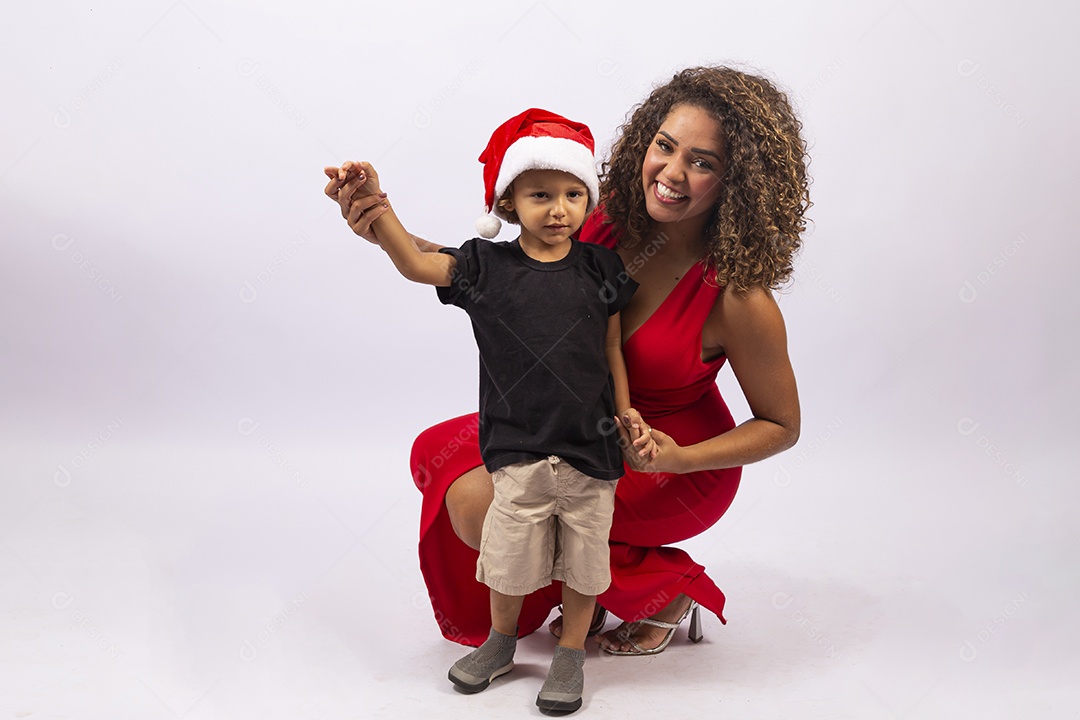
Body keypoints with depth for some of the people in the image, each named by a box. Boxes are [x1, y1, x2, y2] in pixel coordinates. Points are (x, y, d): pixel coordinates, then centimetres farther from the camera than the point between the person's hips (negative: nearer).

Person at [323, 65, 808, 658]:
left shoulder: (736, 295, -28)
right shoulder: (610, 217, -15)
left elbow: (781, 425, -14)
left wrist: (678, 459, -29)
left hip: (679, 468, -6)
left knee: (482, 508, -20)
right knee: (440, 453, 5)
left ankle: (665, 591, 1)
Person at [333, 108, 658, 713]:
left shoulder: (601, 270, 2)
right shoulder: (486, 267, -3)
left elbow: (612, 349, 8)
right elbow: (416, 263, -8)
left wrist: (626, 414, 4)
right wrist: (376, 203, -18)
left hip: (591, 446, 1)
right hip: (518, 446, -1)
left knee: (583, 558, 11)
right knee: (511, 554, 10)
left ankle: (572, 654, 32)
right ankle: (503, 641, 37)